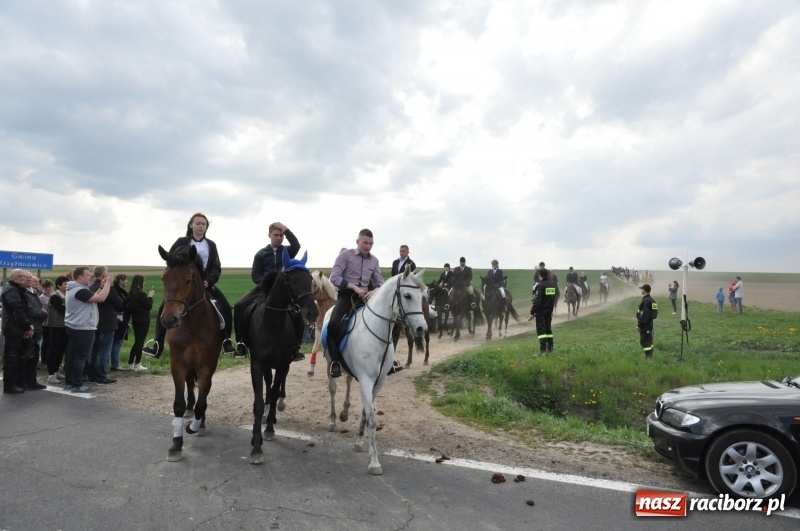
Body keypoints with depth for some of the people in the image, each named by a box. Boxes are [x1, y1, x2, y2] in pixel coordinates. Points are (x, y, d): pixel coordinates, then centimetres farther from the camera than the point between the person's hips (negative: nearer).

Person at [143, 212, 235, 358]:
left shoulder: (211, 245, 8)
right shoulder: (182, 242, 4)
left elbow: (216, 267, 2)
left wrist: (208, 280, -16)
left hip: (205, 283, 1)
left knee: (226, 308, -12)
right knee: (163, 309, -15)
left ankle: (226, 342, -2)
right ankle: (157, 346, -9)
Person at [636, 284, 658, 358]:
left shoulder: (645, 301, -19)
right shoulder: (652, 300, 13)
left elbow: (643, 314, -24)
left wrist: (639, 324, -18)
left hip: (644, 325, -10)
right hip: (650, 324, 10)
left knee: (644, 341, -6)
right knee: (649, 341, 16)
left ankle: (648, 357, -6)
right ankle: (650, 355, 23)